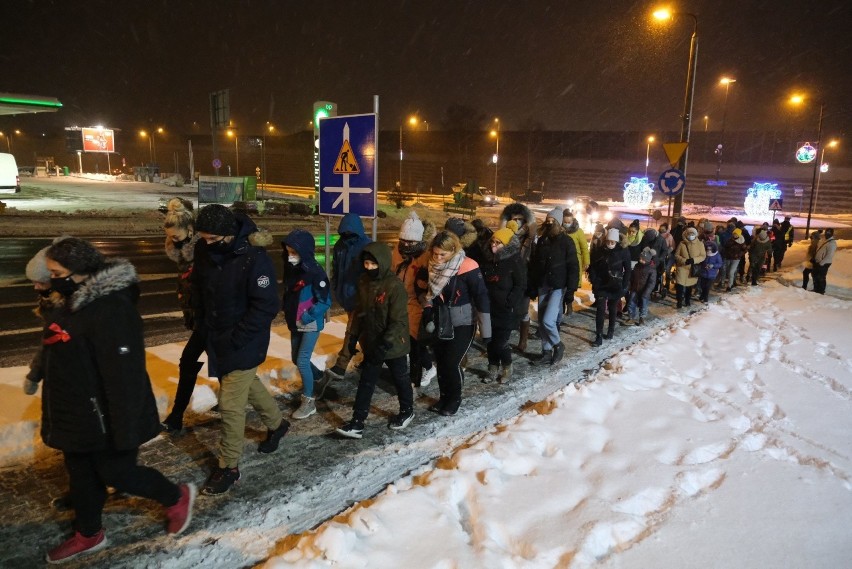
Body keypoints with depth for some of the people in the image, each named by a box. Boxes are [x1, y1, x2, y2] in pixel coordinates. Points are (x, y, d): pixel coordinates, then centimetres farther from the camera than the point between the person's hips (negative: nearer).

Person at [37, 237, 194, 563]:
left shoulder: (110, 310, -28)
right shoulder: (76, 302, 5)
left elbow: (124, 374, -28)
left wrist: (126, 429, -25)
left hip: (104, 419, -9)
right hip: (77, 415, 9)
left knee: (116, 472, 6)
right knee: (81, 475, 20)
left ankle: (178, 497, 27)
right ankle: (88, 535, 40)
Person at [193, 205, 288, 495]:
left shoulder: (254, 259, -26)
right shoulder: (204, 251, -5)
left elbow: (266, 307, -24)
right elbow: (199, 288, 13)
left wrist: (235, 339, -23)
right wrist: (203, 320, 5)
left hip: (244, 343, -7)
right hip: (217, 337, 7)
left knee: (230, 403, -2)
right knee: (247, 386, 24)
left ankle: (229, 467, 16)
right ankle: (276, 423, 49)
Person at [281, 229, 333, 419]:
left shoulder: (315, 273, -21)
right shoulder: (291, 269, 0)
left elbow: (325, 302, -18)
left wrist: (307, 317, -20)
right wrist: (286, 309, 3)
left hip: (311, 325, -8)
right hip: (295, 324, 8)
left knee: (302, 361, -5)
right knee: (296, 359, 17)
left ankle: (309, 402, 11)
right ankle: (320, 379, 43)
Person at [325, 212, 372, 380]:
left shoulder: (367, 246, -14)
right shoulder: (340, 245, 4)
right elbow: (335, 267, 14)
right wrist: (335, 288, 11)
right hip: (345, 293, 6)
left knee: (352, 329, -5)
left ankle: (341, 366, -5)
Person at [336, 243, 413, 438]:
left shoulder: (395, 286, -23)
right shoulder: (363, 283, -2)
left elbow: (399, 320, -23)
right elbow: (359, 312, 10)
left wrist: (385, 344, -27)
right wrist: (354, 336, 9)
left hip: (393, 345, -6)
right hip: (371, 343, 6)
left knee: (400, 378, 16)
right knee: (366, 382, 9)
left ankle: (407, 410, 39)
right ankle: (358, 422, 16)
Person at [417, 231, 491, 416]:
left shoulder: (467, 268, -22)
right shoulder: (431, 266, -7)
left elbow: (481, 298, -18)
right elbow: (421, 287, 12)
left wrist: (485, 330, -15)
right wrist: (427, 307, -4)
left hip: (462, 324, -5)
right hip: (441, 323, 5)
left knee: (452, 363, -6)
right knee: (440, 361, 11)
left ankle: (455, 399, 19)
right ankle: (444, 396, 32)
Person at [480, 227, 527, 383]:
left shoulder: (515, 262, -10)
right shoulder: (487, 259, 8)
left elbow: (520, 286, -12)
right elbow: (482, 282, 17)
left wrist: (508, 303, -19)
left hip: (507, 311, -5)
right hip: (490, 309, 6)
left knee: (500, 342, -4)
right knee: (491, 341, 10)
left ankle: (507, 369, 18)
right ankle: (493, 370, 24)